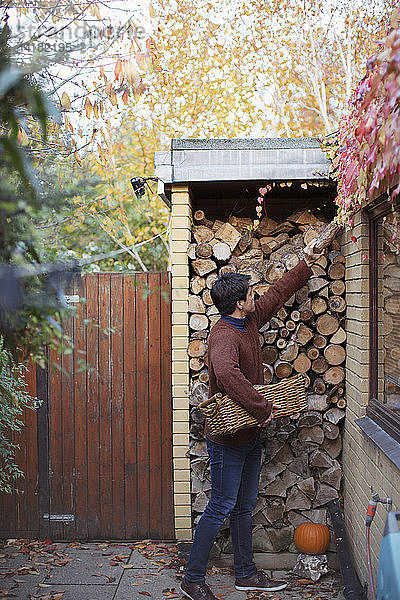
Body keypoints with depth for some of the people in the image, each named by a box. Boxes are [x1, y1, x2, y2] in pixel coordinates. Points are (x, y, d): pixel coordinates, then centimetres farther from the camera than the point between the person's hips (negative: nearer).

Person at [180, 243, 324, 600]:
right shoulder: (224, 336, -24)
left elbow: (277, 294, 21)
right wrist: (263, 409, -38)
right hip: (228, 438, -9)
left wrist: (306, 265, 25)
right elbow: (227, 373, -46)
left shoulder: (249, 321, 5)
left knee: (245, 506, 18)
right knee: (221, 507, 0)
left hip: (250, 434, 9)